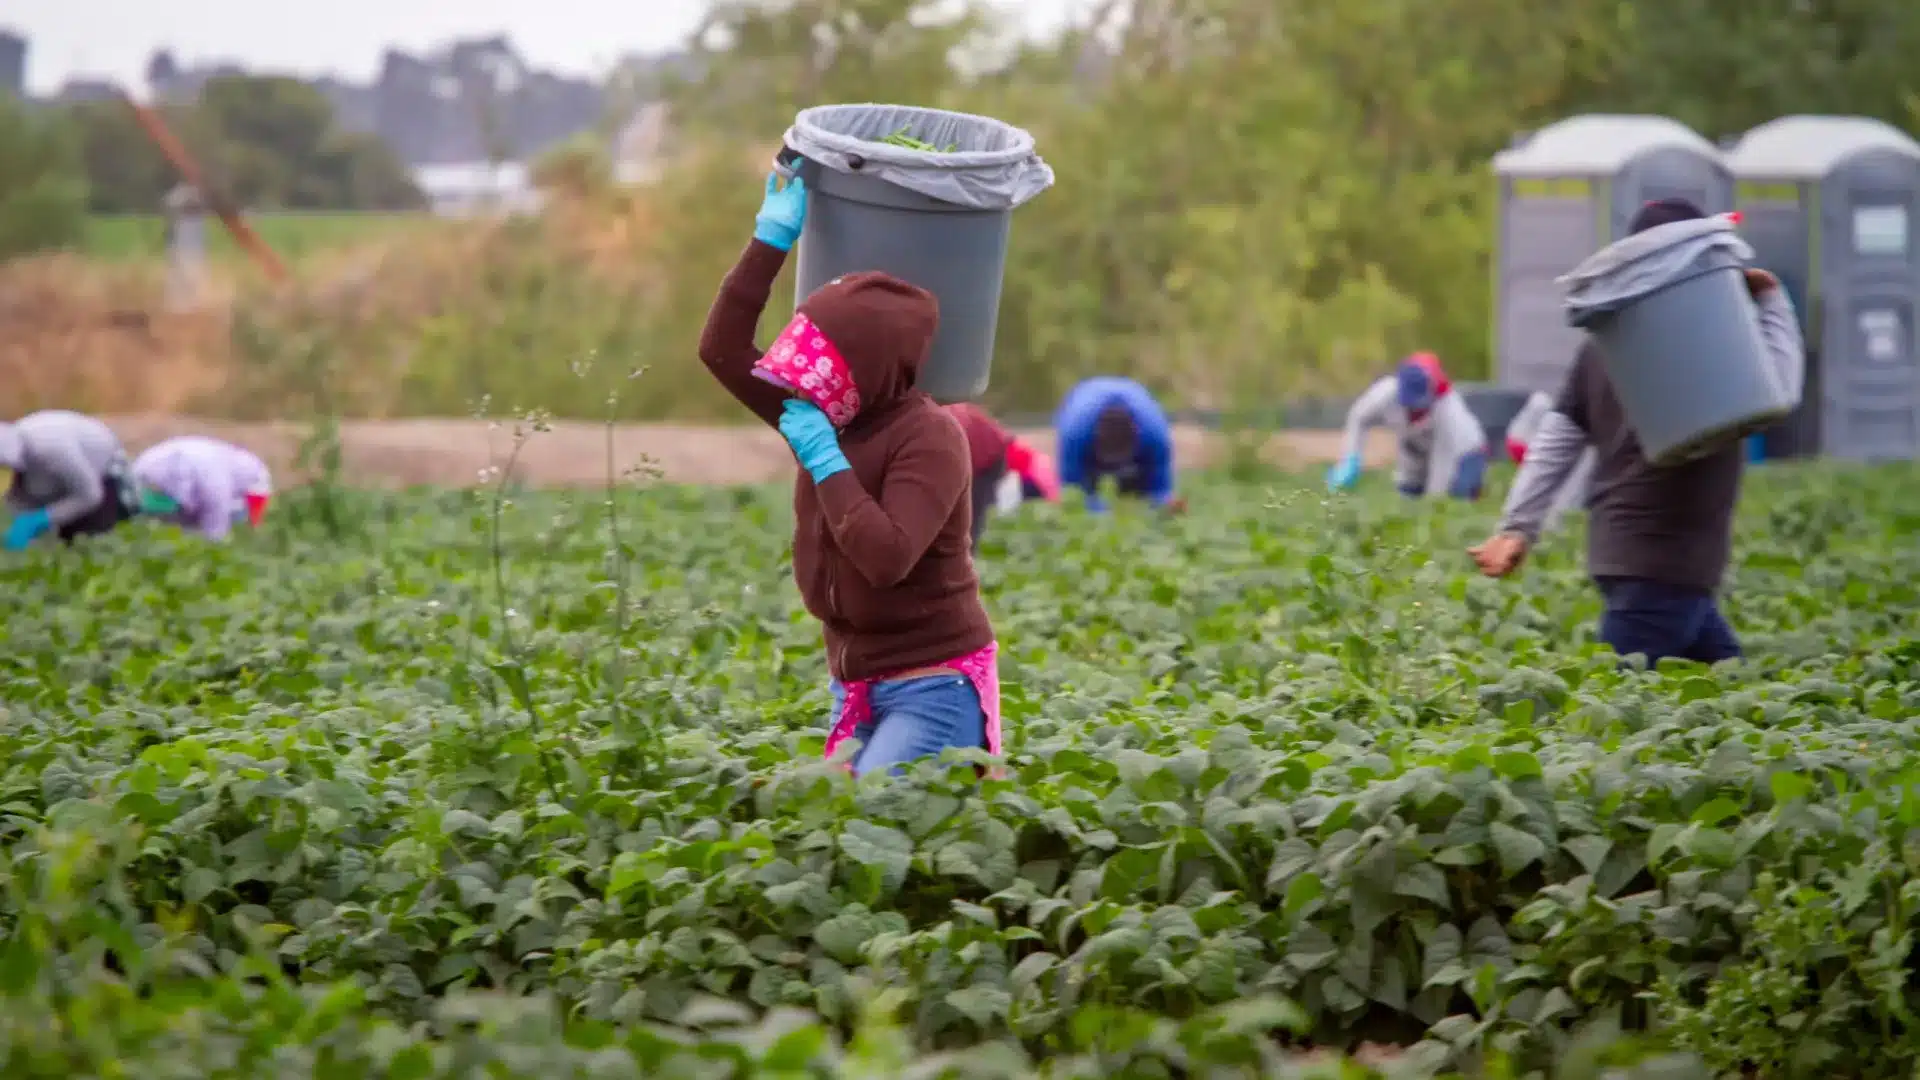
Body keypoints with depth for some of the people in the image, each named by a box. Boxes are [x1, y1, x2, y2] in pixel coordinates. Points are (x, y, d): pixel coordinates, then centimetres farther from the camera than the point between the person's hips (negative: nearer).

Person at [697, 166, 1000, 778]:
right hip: (857, 686, 8)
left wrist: (825, 461, -21)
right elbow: (722, 349, 8)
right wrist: (772, 239, 3)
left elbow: (888, 557, -28)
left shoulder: (929, 437, -16)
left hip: (934, 686, -8)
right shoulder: (823, 418, 6)